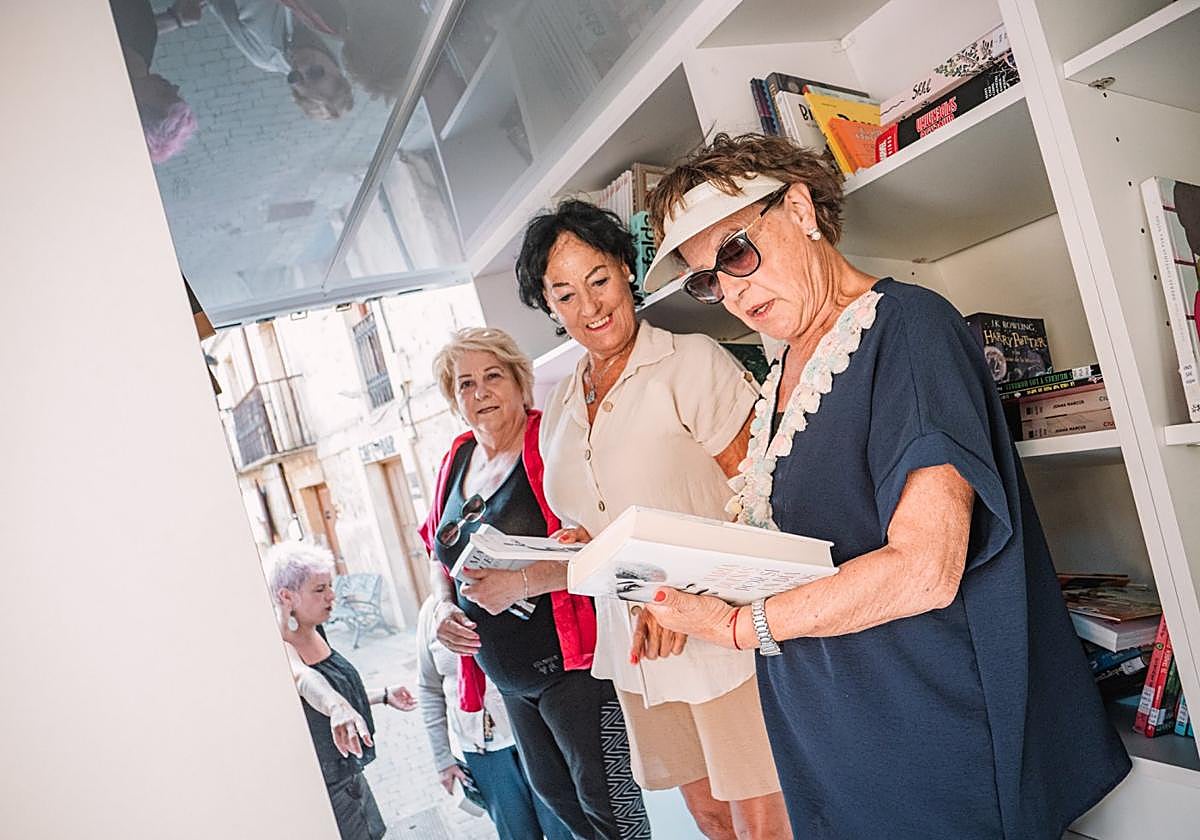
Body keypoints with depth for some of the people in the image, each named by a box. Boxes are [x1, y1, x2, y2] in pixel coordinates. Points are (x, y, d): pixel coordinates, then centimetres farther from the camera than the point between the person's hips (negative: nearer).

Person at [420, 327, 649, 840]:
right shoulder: (457, 461, 7)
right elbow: (441, 554, 19)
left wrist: (523, 582, -30)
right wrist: (443, 605, 0)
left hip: (571, 661, -8)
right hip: (509, 676, 8)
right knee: (552, 791, 23)